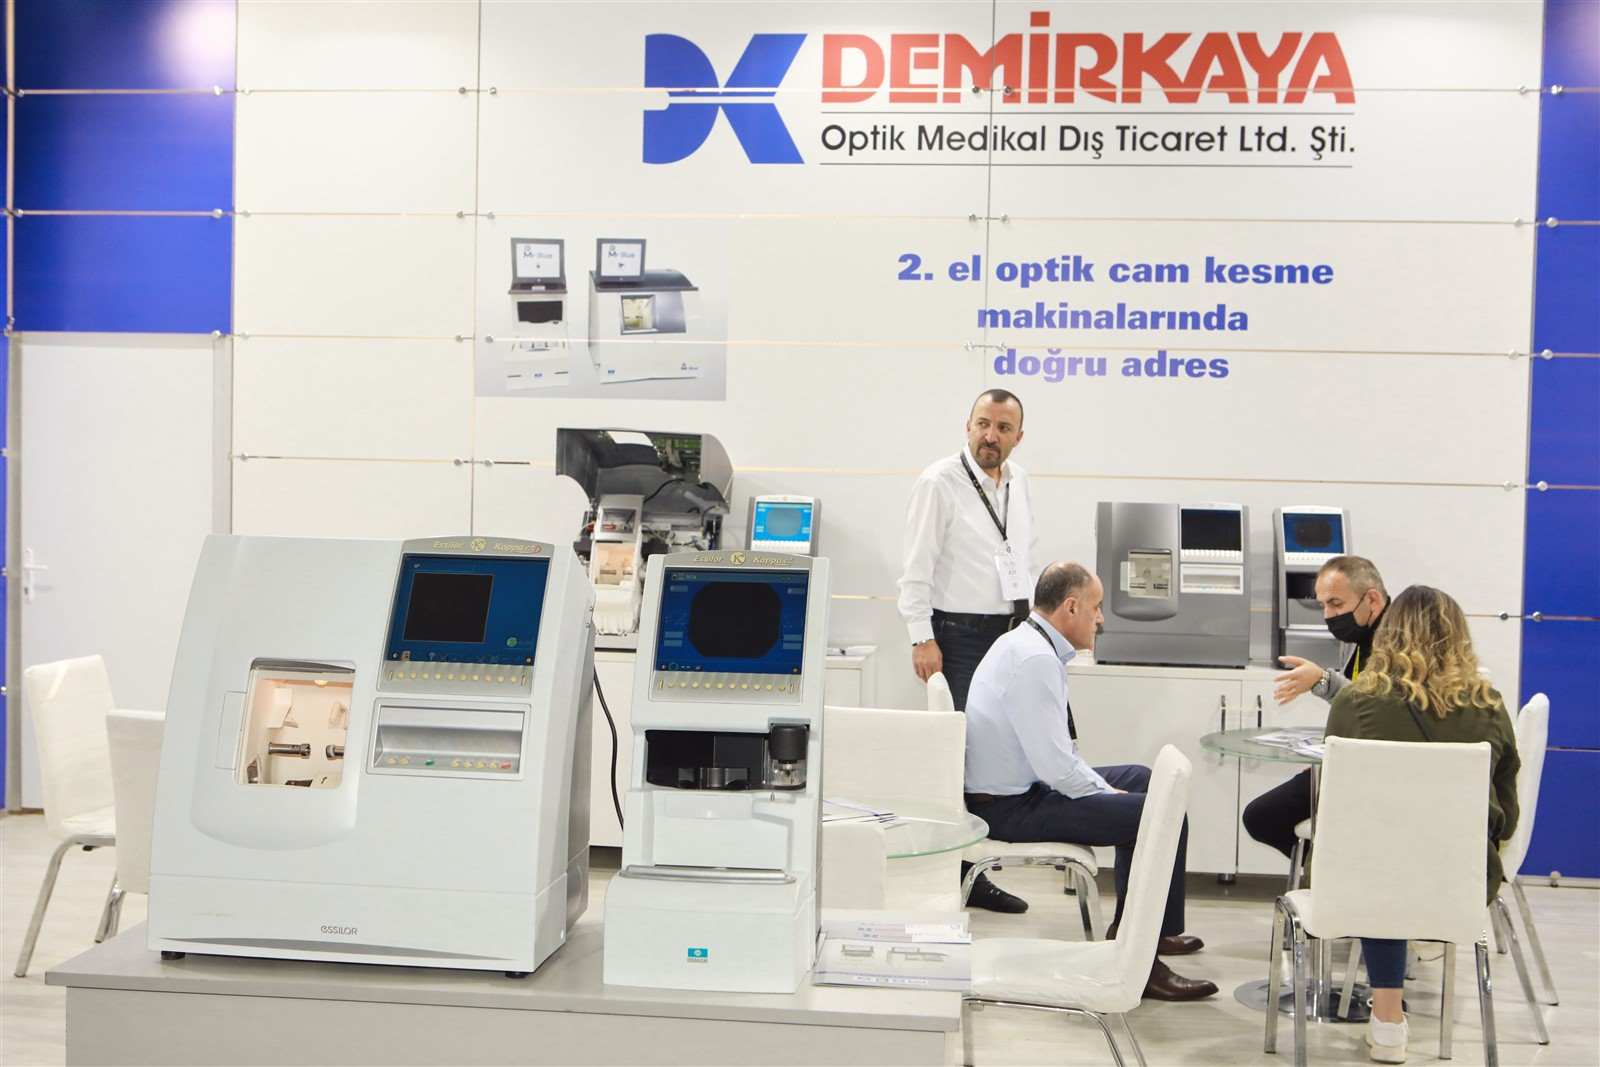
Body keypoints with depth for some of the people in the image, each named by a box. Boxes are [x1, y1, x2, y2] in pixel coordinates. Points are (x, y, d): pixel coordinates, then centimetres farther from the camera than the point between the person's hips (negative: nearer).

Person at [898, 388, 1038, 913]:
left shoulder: (1017, 481, 14)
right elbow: (916, 569, -11)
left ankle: (972, 870, 16)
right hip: (961, 634, -7)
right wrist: (922, 638, -16)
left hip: (1013, 632, 7)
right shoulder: (939, 483, -8)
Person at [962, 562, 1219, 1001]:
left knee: (1140, 779, 24)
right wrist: (1106, 792, -9)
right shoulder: (1035, 659, -23)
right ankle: (1142, 963, -7)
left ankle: (1129, 928, 31)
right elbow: (1056, 765, -26)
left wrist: (1104, 787, 11)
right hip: (1011, 807, -11)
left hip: (1011, 785, 11)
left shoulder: (1027, 643, 11)